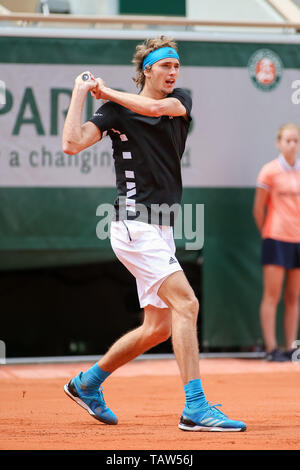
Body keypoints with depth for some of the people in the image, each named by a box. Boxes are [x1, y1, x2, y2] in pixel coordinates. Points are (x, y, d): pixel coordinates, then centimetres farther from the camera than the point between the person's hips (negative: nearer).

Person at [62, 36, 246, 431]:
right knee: (186, 303, -21)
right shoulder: (116, 112, -4)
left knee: (157, 327, 11)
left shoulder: (181, 101, 10)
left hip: (161, 230, 7)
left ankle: (87, 383, 29)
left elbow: (157, 107, -14)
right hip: (134, 225, -7)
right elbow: (72, 144, -18)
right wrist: (80, 92, -10)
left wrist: (108, 92, -7)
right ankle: (195, 408, -24)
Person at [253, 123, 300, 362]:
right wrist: (266, 233, 4)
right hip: (276, 239, -5)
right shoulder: (270, 171, -4)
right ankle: (271, 349, -5)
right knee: (272, 295, -5)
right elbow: (259, 208, 0)